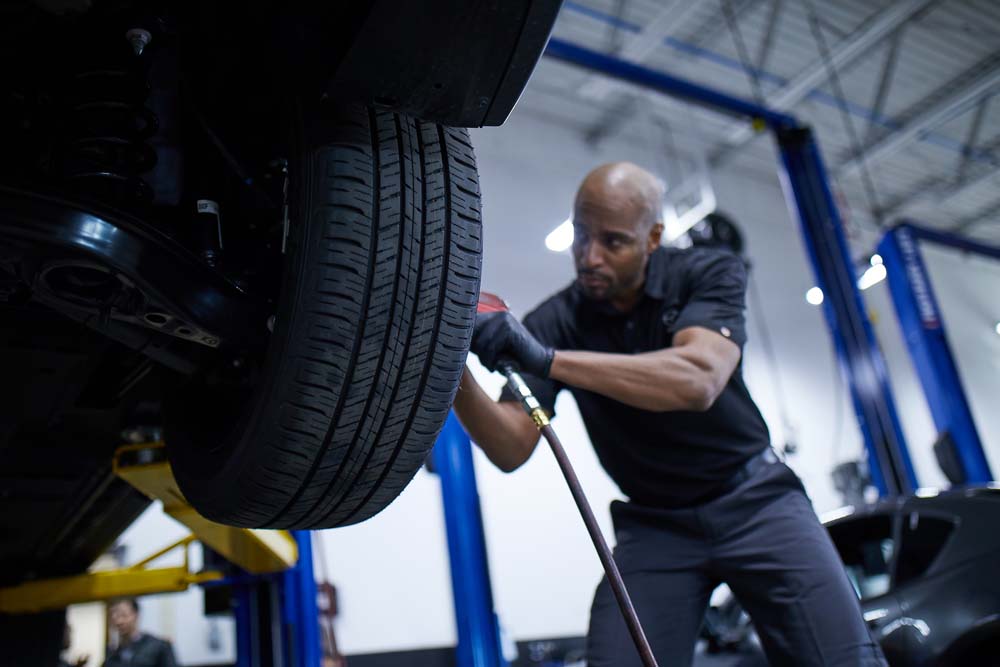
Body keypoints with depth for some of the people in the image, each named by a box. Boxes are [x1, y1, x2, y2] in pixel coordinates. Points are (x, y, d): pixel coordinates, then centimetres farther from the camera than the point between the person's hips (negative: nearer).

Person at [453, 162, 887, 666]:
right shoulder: (554, 323, -8)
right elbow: (511, 449, -16)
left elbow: (698, 381, -32)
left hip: (755, 499, -1)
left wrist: (549, 360, -40)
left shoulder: (707, 273, -11)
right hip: (654, 523, 1)